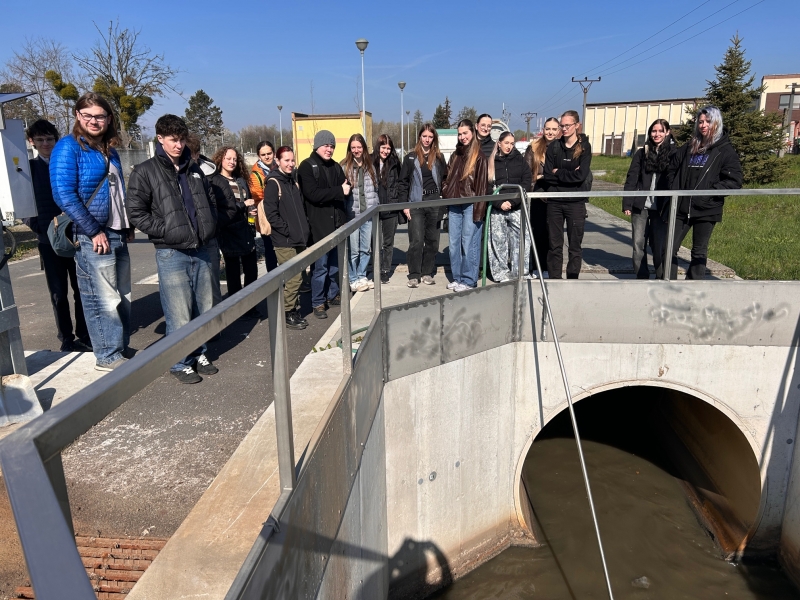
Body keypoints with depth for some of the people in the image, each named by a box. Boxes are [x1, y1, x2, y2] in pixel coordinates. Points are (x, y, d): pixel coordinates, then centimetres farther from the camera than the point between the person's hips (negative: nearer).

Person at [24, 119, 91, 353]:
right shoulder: (28, 168, 5)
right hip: (49, 240, 0)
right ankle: (66, 339, 15)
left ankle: (84, 335, 17)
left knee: (81, 289, 6)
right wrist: (38, 228, -9)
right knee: (58, 293, 6)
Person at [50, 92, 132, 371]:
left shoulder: (110, 150, 16)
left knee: (122, 298, 13)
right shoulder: (68, 147, -7)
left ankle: (121, 349, 25)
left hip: (118, 235, 8)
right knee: (104, 300, -3)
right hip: (92, 237, -8)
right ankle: (108, 356, 9)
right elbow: (63, 195, -16)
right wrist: (93, 231, -18)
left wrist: (129, 226, 14)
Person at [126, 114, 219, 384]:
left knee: (203, 309, 12)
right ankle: (180, 363, 12)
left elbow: (211, 201, 24)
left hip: (201, 250, 6)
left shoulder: (194, 170, 14)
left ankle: (199, 354, 28)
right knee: (179, 314, -3)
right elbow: (136, 212, -7)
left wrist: (209, 228, 10)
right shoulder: (145, 171, -3)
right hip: (171, 253, -5)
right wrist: (166, 231, -13)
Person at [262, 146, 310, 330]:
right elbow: (271, 213, -14)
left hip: (299, 239, 8)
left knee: (300, 276, 11)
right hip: (284, 241, -8)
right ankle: (288, 315, 6)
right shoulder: (273, 183, -8)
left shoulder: (293, 181, 16)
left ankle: (294, 309, 24)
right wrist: (287, 230, -14)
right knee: (294, 278, -7)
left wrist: (304, 227, 8)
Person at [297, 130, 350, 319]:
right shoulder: (307, 167, -6)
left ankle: (333, 295, 30)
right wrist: (339, 191, -17)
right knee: (320, 266, -3)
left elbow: (346, 191, 18)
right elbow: (313, 194, -19)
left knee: (335, 263, 15)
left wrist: (346, 188, -5)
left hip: (337, 223, 6)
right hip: (319, 225, -6)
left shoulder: (336, 167, 16)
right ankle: (318, 303, 8)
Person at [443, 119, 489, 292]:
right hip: (454, 206, 7)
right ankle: (457, 278, 17)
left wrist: (479, 210, -14)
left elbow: (482, 184, -9)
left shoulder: (479, 157, -4)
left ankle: (469, 280, 5)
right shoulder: (455, 155, 17)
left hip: (470, 205, -6)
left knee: (469, 244, -3)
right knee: (454, 244, 8)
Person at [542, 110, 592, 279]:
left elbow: (581, 175, -13)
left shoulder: (584, 147, 0)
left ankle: (572, 280, 11)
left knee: (575, 245, 4)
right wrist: (569, 175, -11)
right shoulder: (554, 147, 6)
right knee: (554, 244, 6)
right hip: (554, 202, 2)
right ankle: (554, 280, 13)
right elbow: (547, 176, -3)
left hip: (576, 202, -2)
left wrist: (558, 173, -7)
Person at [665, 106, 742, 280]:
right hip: (681, 207, 4)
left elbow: (734, 181, -7)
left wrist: (709, 191, -17)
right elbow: (672, 170, 22)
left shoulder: (725, 151, -1)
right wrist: (674, 190, 5)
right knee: (669, 248, 2)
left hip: (706, 210, -4)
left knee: (699, 252, 7)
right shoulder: (688, 148, 12)